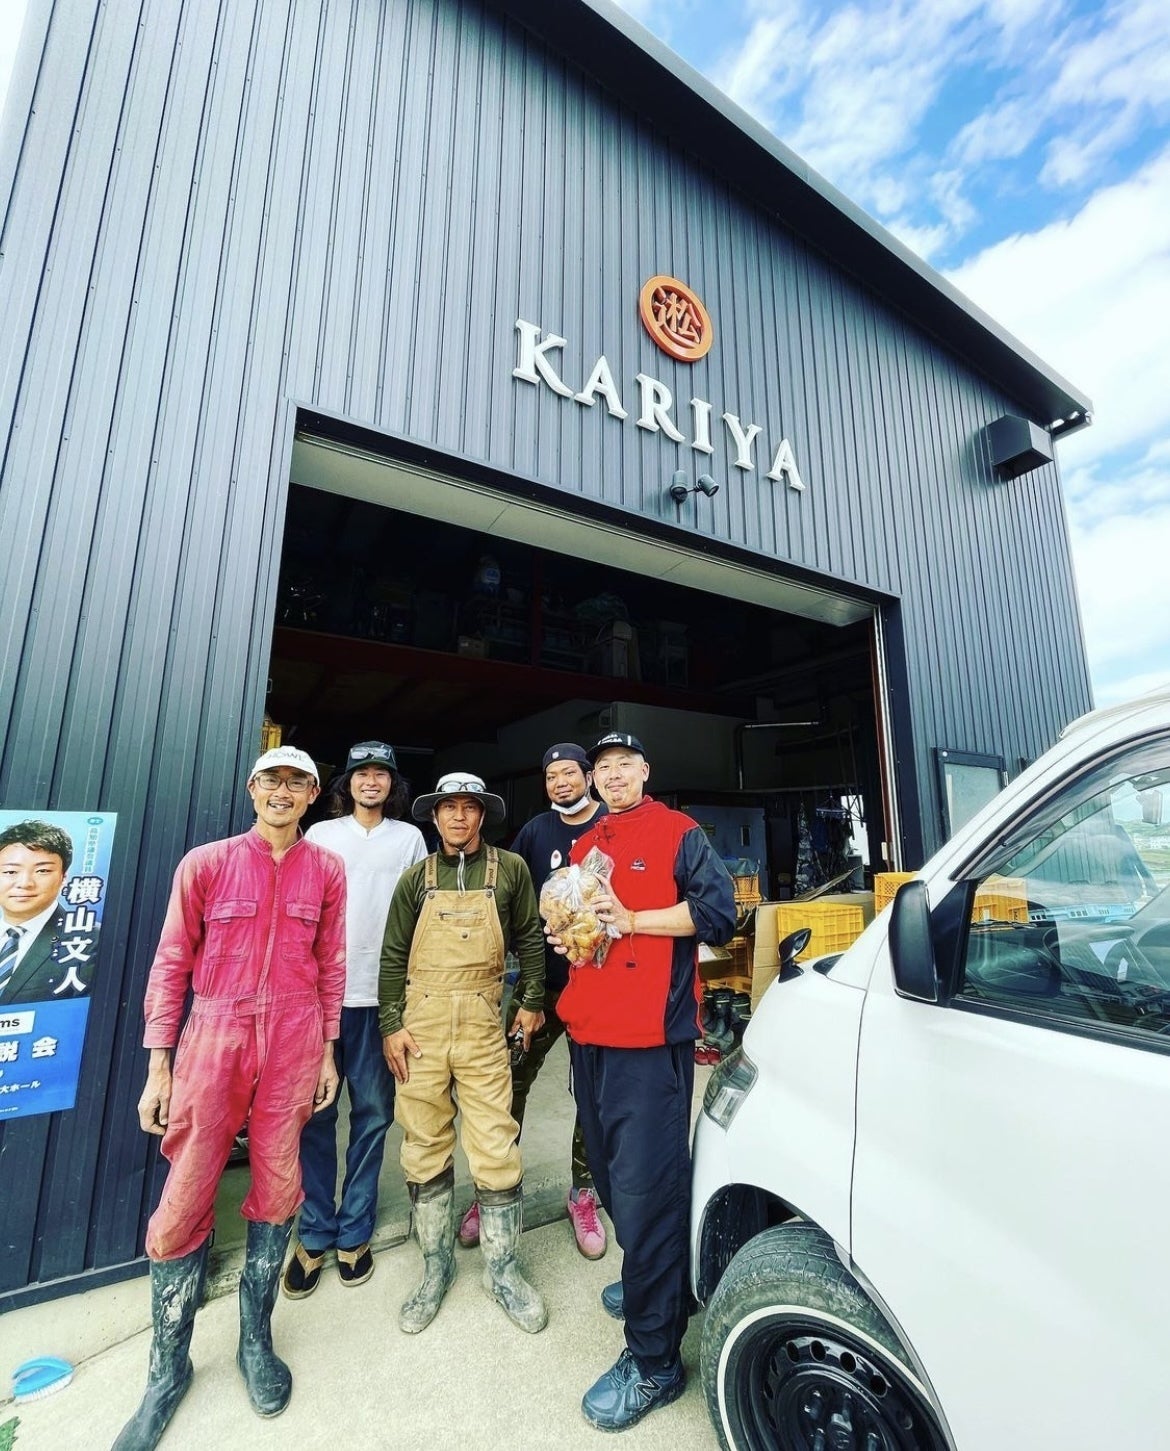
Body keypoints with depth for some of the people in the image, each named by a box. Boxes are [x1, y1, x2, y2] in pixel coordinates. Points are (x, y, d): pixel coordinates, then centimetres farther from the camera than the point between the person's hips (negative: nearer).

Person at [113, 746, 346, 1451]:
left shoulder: (327, 870, 1)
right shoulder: (206, 862, -2)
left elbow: (331, 964, 5)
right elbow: (173, 961, 1)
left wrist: (327, 1050, 6)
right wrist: (158, 1063, -1)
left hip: (293, 1039, 1)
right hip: (214, 1035, -1)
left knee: (278, 1188, 11)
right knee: (186, 1196, 6)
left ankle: (256, 1341, 34)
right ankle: (170, 1366, 31)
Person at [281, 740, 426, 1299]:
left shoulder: (410, 837, 6)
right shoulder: (321, 834, 8)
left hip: (382, 994, 0)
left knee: (372, 1113, 8)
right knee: (315, 1112, 6)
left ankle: (353, 1232, 25)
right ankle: (314, 1234, 23)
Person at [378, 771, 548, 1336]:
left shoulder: (510, 869, 1)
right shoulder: (416, 878, 4)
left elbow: (530, 939, 8)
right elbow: (393, 956, 6)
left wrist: (531, 1001, 6)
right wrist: (391, 1025, 0)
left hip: (482, 1027, -1)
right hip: (419, 1026, 2)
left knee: (497, 1150, 3)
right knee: (425, 1150, 12)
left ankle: (502, 1269, 25)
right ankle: (436, 1265, 33)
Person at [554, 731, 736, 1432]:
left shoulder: (679, 833, -4)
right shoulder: (584, 846, 15)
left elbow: (718, 909, -13)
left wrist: (632, 919, -17)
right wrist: (565, 932, 1)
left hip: (651, 1036, -7)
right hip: (590, 1032, 7)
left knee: (645, 1189, -4)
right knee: (613, 1174, 19)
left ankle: (654, 1358, 14)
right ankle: (652, 1280, 42)